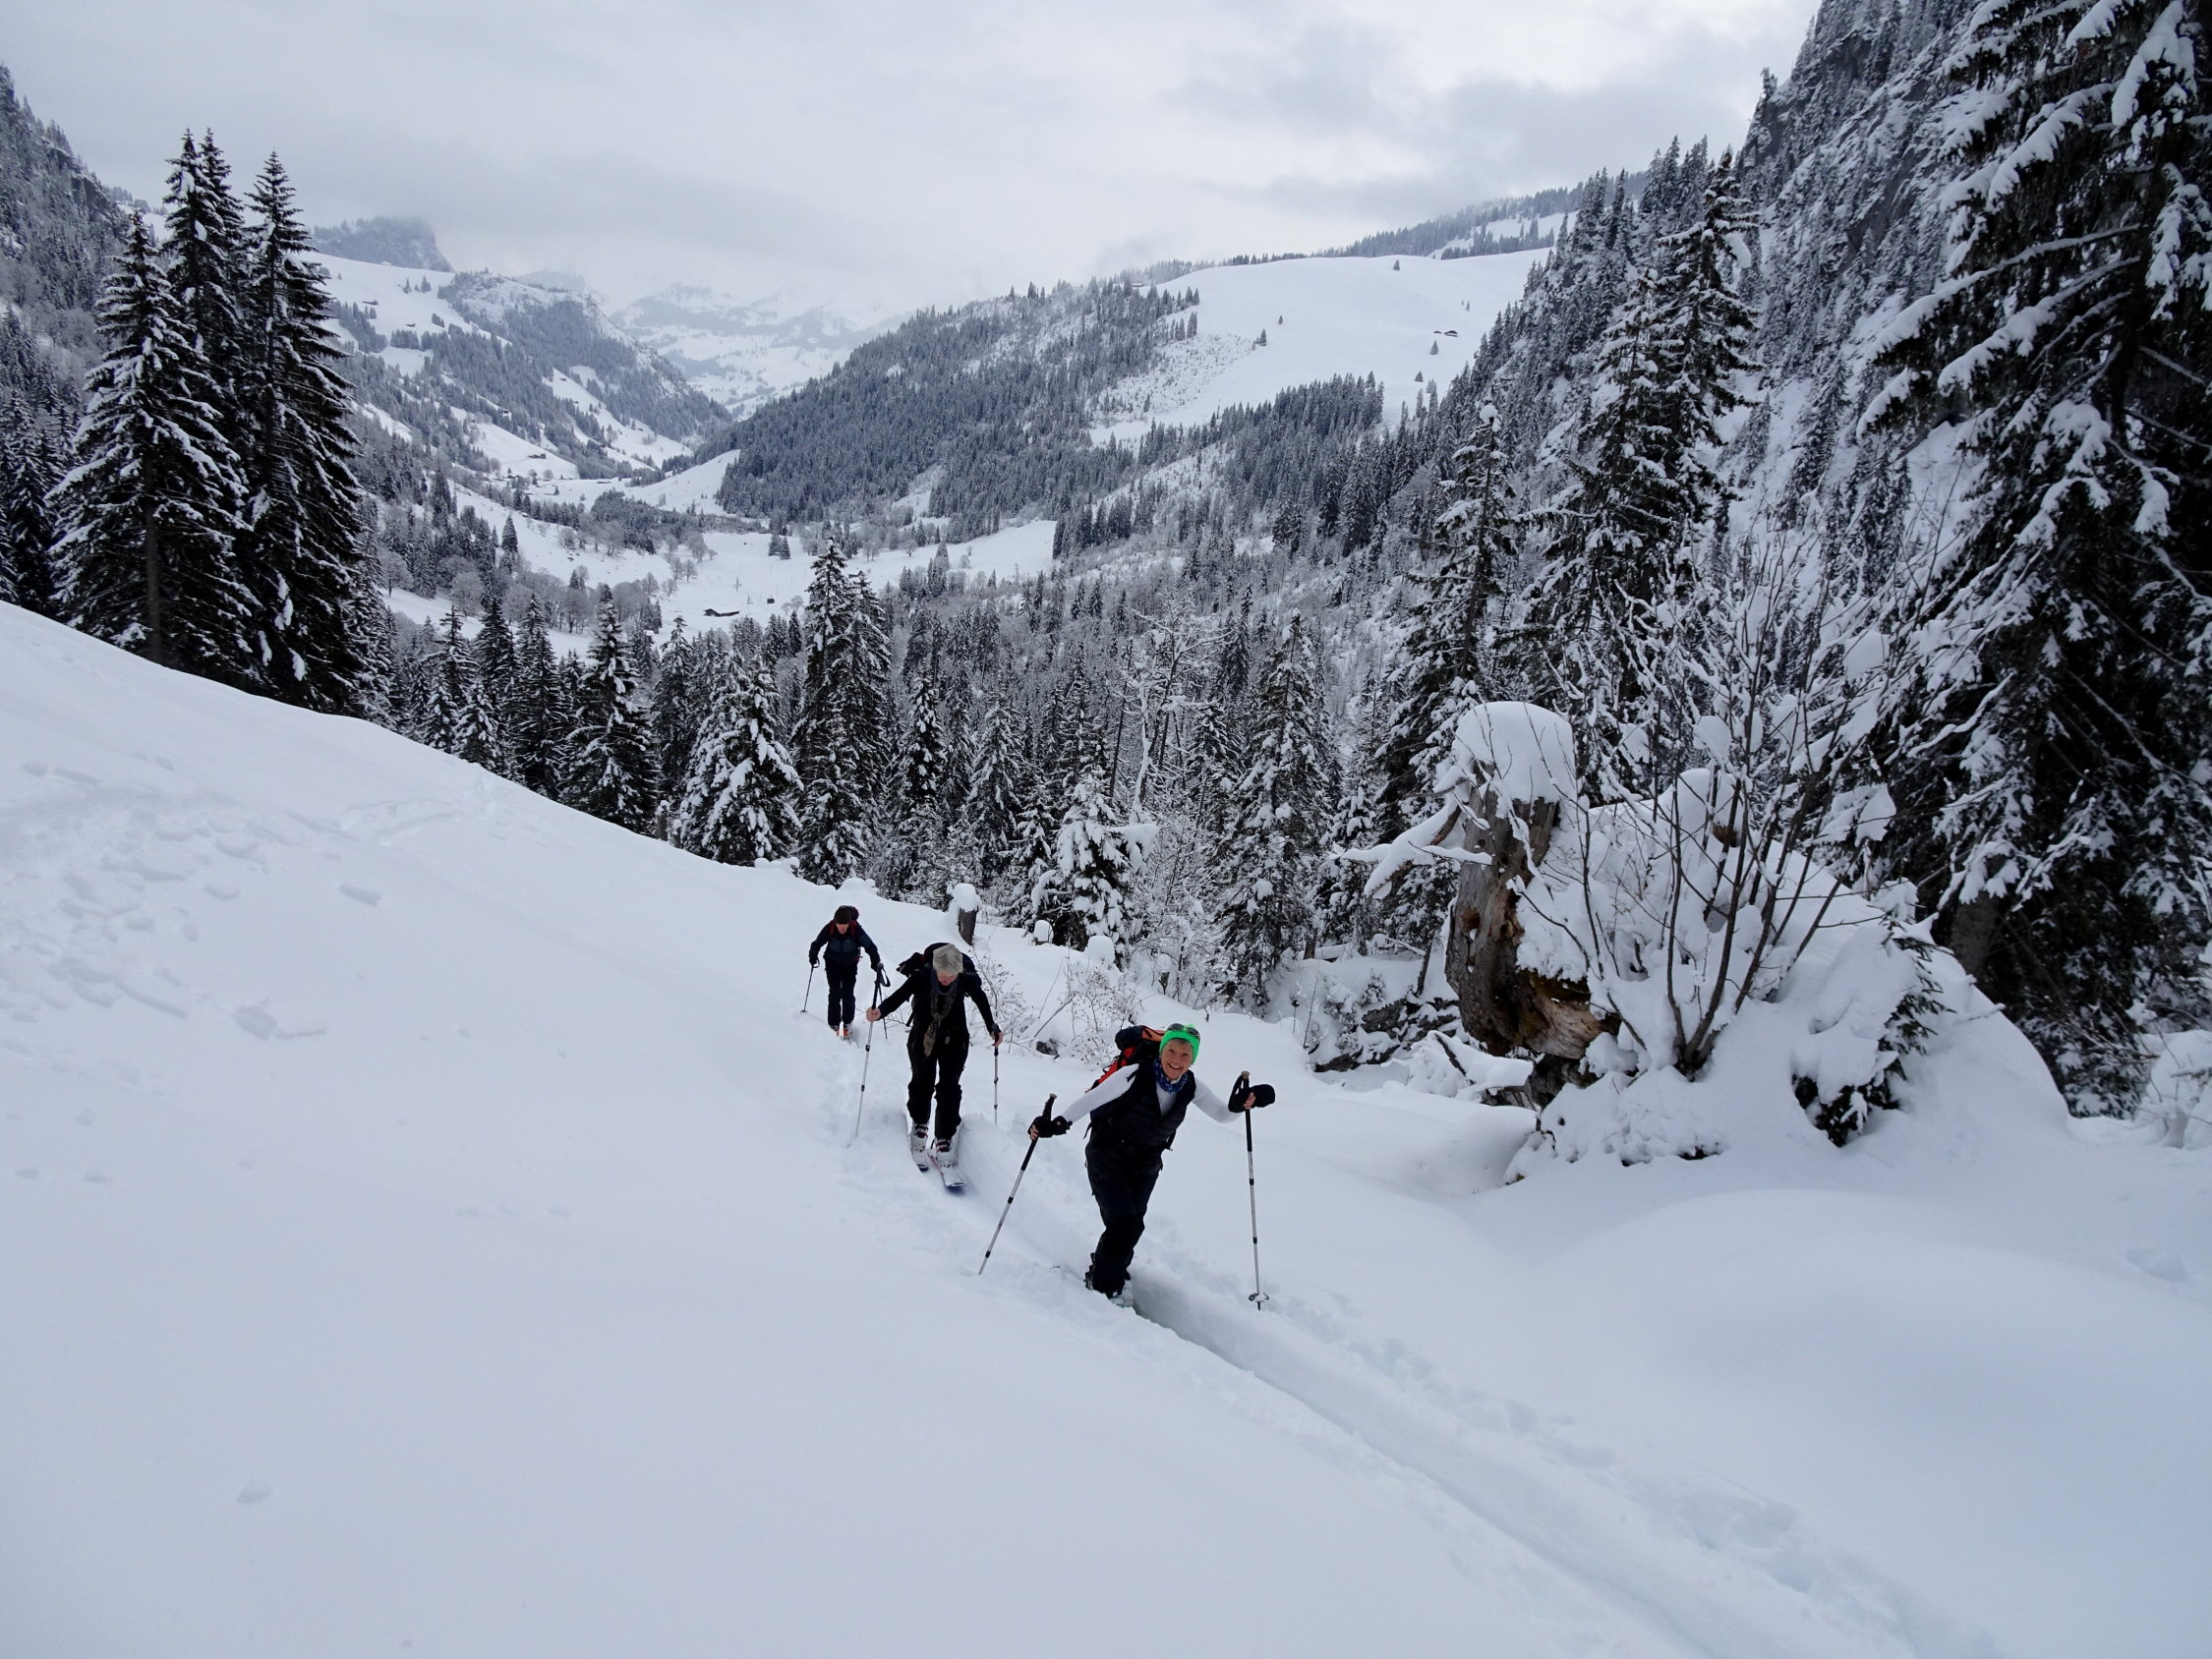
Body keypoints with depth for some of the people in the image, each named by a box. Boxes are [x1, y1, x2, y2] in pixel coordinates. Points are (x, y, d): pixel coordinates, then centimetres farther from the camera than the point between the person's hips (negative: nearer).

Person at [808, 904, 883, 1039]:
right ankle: (834, 1024, 2)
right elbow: (818, 942, -8)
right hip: (832, 963, 0)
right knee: (835, 994, -6)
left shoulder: (856, 929, -25)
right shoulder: (829, 928, -22)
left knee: (848, 994, -3)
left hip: (850, 964, 0)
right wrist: (813, 955, -24)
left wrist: (876, 962, -29)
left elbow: (869, 946, -21)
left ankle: (848, 1022, 13)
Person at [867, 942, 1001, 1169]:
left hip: (954, 1040, 0)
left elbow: (982, 1001, -3)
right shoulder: (921, 976, -26)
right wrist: (880, 1012, -41)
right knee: (922, 1082, 6)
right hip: (923, 1037, 1)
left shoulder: (967, 980, -23)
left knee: (948, 1088, -7)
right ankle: (919, 1125, 32)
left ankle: (944, 1141, 0)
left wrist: (992, 1028, 4)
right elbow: (899, 996, -22)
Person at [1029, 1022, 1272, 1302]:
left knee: (1132, 1228, 12)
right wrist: (1058, 1122, -34)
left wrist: (1240, 1103, -25)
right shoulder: (1136, 1075, -26)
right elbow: (1091, 1099, -25)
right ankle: (1104, 1288, 8)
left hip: (1145, 1166, 5)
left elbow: (1222, 1114, -3)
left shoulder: (1190, 1086, -10)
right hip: (1107, 1160, -5)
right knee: (1124, 1226, -13)